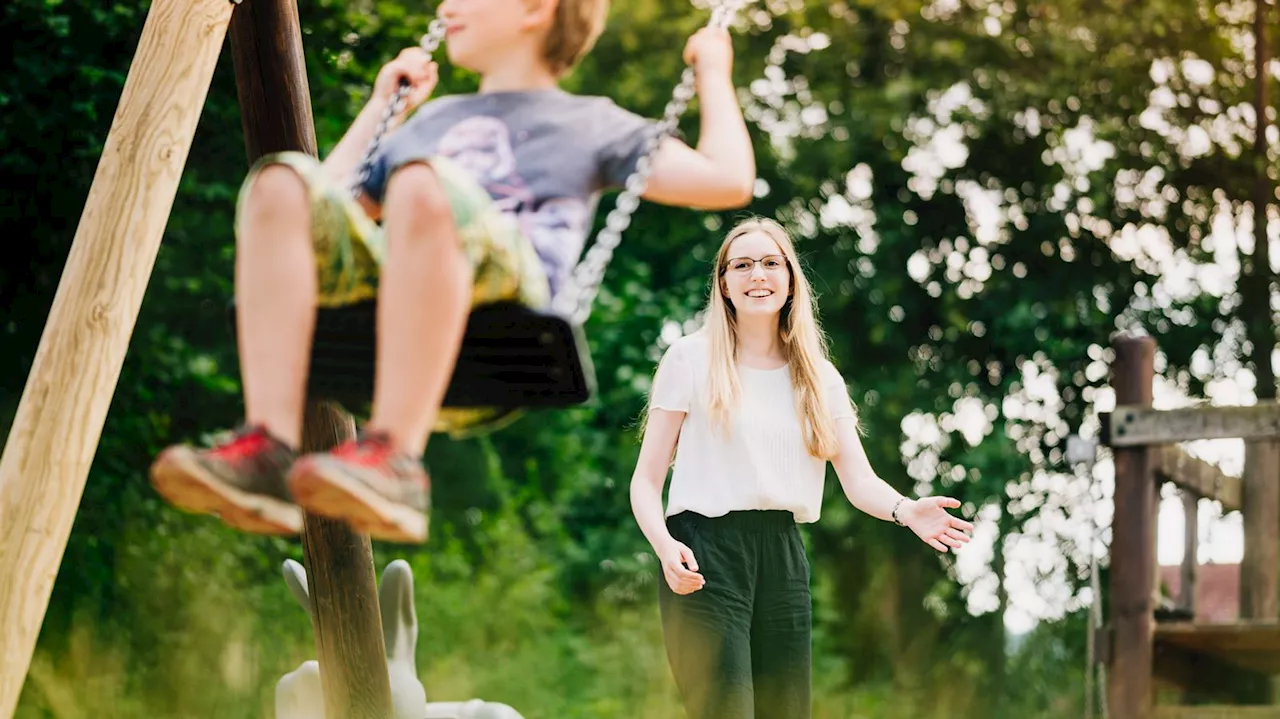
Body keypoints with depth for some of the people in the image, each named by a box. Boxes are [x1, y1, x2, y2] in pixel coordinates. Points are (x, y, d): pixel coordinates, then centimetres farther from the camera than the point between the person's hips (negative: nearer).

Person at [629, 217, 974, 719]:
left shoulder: (819, 377, 13)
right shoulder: (691, 358, 1)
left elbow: (858, 478, 3)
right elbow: (646, 480, -1)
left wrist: (904, 510, -20)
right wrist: (666, 546, -21)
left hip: (783, 559, 5)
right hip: (705, 556, -5)